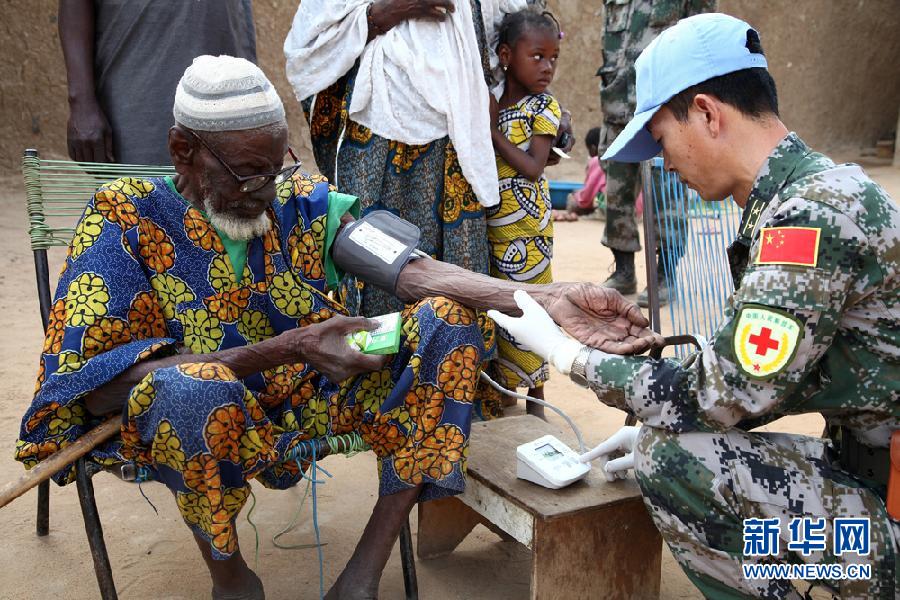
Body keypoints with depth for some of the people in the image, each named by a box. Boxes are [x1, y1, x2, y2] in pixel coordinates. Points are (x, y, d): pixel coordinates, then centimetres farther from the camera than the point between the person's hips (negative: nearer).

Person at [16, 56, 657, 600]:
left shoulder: (302, 202, -1)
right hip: (193, 421, -4)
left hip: (306, 400, 4)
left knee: (447, 319, -13)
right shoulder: (126, 221, -10)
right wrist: (290, 347, -29)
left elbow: (409, 267, -16)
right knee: (196, 388, -39)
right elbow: (88, 384, -20)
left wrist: (543, 298, -33)